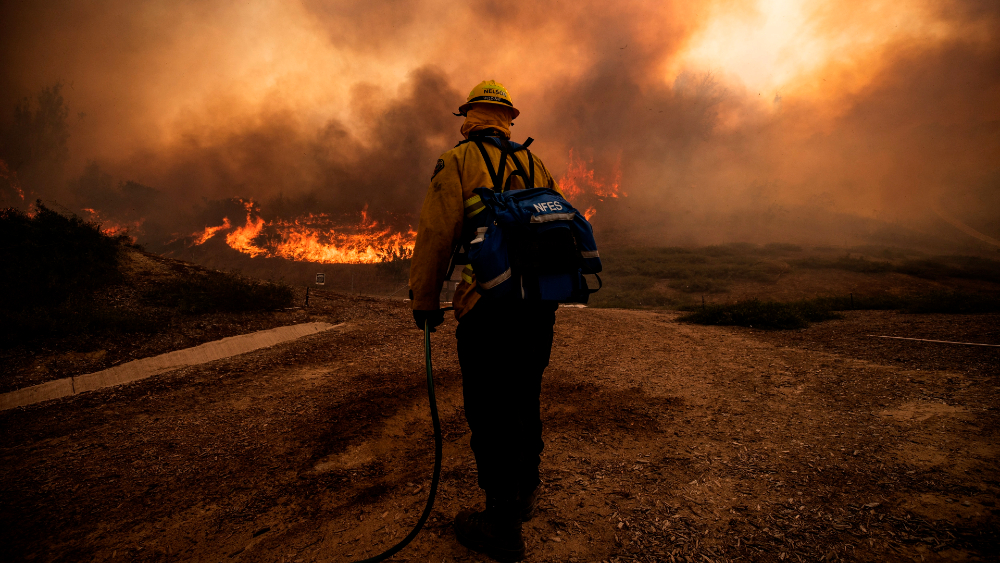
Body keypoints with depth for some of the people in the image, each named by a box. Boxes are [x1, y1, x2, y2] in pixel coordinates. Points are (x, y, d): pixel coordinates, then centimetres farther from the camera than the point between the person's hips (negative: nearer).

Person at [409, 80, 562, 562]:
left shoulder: (458, 162, -1)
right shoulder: (535, 164, 15)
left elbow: (434, 235, -7)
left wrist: (424, 301, 2)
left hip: (488, 306, -6)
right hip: (539, 302, 6)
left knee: (490, 413, 3)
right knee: (524, 397, 20)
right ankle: (526, 492, 38)